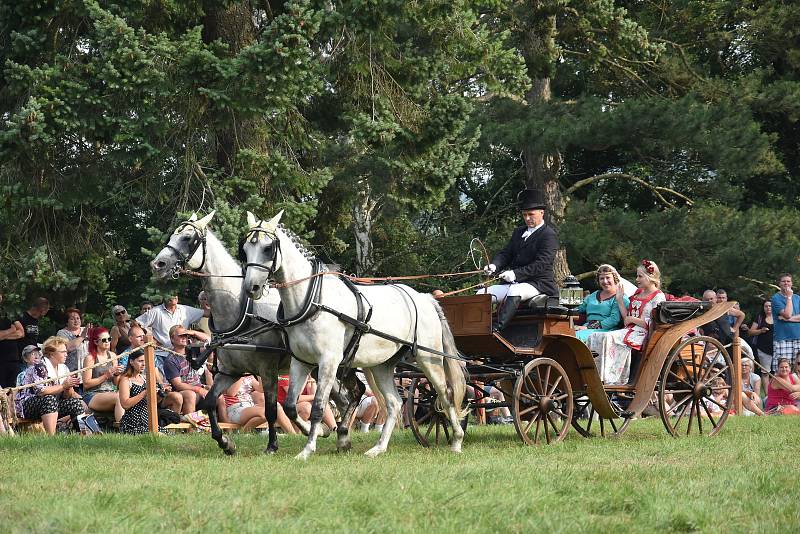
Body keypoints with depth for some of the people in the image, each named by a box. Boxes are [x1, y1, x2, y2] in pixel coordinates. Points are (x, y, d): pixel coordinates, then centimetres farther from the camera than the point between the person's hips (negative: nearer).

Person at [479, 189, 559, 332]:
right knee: (482, 294, -7)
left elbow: (541, 264, -16)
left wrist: (516, 274, -26)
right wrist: (494, 266, -7)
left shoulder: (549, 235, -5)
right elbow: (506, 253, 17)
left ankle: (497, 328, -50)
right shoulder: (518, 232, 21)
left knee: (514, 292, -38)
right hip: (514, 283, 8)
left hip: (539, 284, -8)